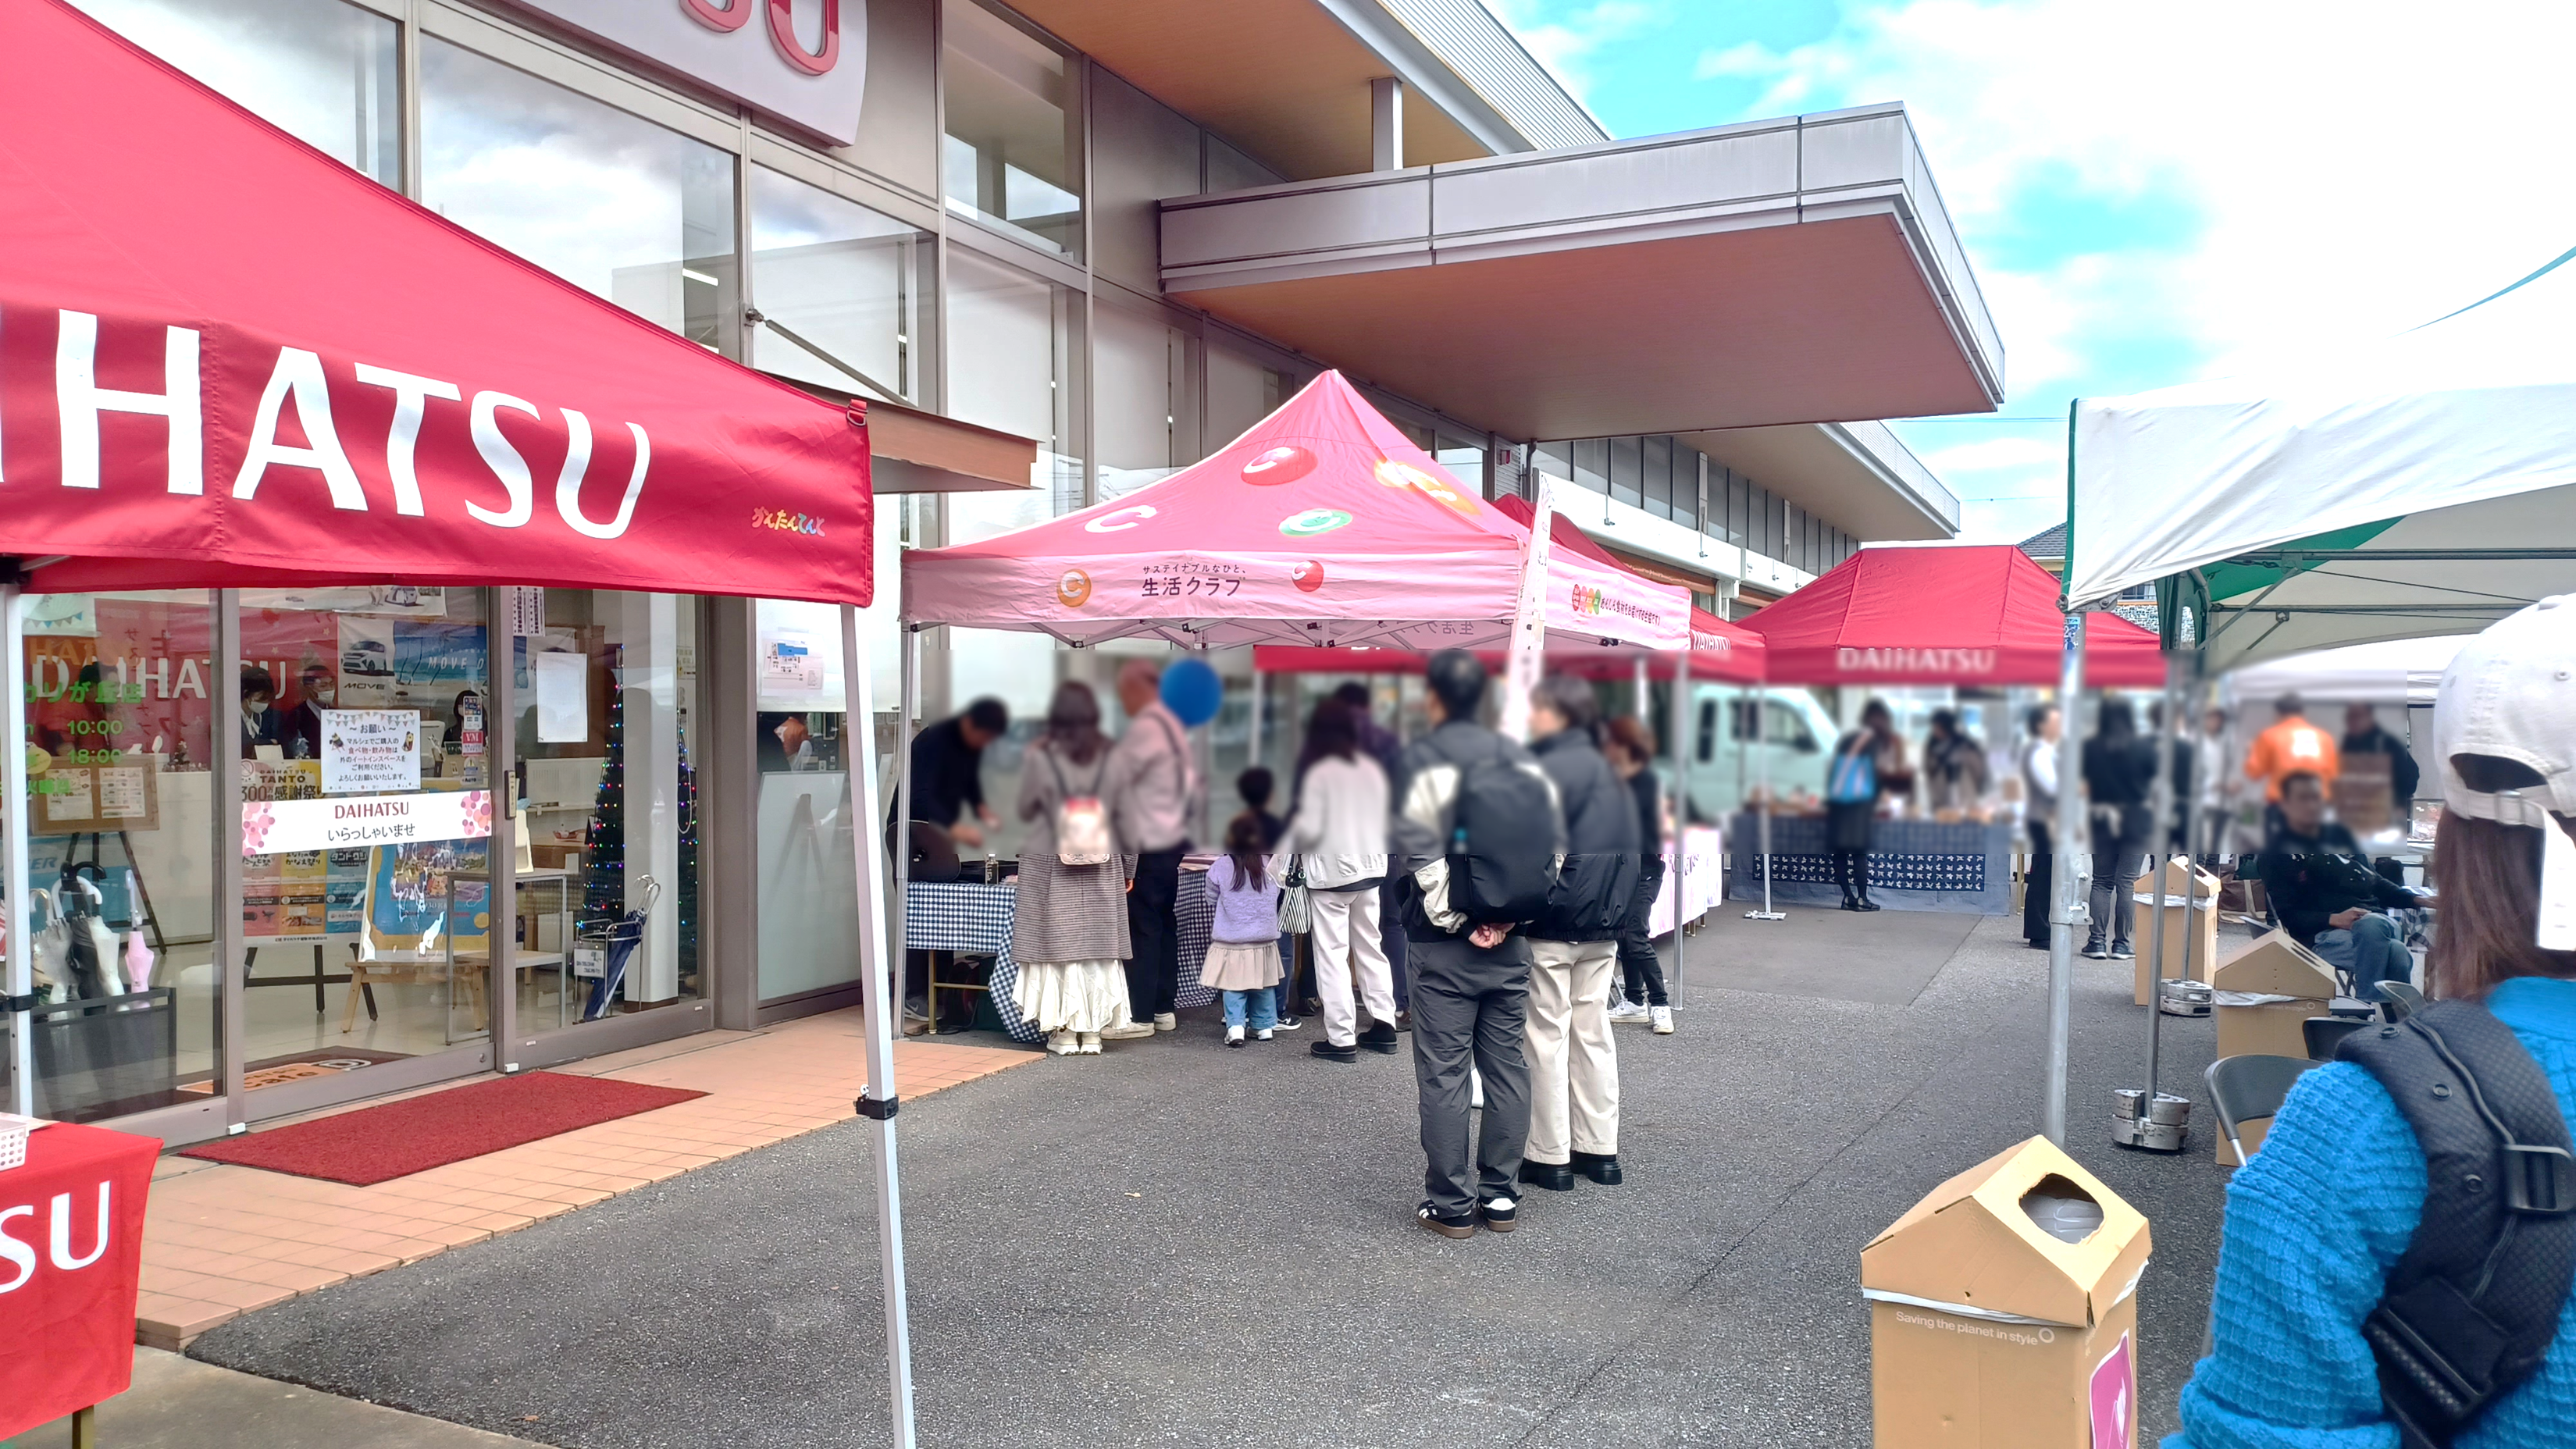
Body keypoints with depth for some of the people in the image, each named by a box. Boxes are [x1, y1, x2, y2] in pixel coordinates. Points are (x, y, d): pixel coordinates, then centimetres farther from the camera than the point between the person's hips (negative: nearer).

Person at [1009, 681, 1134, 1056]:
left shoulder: (1040, 758, -10)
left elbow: (1024, 811, 0)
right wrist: (1128, 871, 12)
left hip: (1050, 868, -2)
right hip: (1102, 870, 2)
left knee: (1057, 946, 4)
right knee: (1099, 949, 8)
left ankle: (1063, 1033, 7)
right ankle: (1093, 1033, 11)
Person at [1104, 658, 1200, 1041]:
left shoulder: (1144, 728, -16)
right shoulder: (1172, 724, 14)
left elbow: (1115, 776, -16)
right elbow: (1191, 783, 19)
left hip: (1149, 849, -10)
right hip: (1174, 841, 10)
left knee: (1142, 929, -6)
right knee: (1165, 925, 13)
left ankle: (1140, 1015, -3)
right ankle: (1163, 1008, 19)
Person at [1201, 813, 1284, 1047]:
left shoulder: (1220, 867, -11)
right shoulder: (1270, 866, -5)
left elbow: (1212, 902, 2)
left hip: (1230, 940, -2)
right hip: (1264, 939, 2)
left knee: (1234, 988, 5)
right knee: (1263, 987, 15)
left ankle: (1235, 1026, -7)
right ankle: (1264, 1026, 21)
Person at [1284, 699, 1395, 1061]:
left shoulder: (1320, 773, -13)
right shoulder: (1372, 770, 4)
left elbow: (1309, 829, -15)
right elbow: (1385, 822, 9)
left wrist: (1294, 836, 5)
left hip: (1332, 872, -6)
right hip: (1371, 868, 6)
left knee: (1333, 956, -1)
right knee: (1371, 949, 16)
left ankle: (1341, 1039, -1)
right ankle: (1384, 1027, 21)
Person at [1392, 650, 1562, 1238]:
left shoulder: (1420, 759, -8)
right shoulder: (1519, 758, 8)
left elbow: (1419, 846, -18)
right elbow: (1552, 837, 3)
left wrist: (1448, 914, -10)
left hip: (1445, 945, -5)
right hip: (1509, 943, 5)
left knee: (1443, 1075, 1)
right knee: (1507, 1068, 11)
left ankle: (1451, 1204, 6)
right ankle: (1501, 1196, 17)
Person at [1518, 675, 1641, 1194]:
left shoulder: (1547, 771, -15)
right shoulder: (1608, 771, 10)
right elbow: (1630, 850, 12)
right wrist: (1616, 909, 13)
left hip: (1552, 927, -7)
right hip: (1603, 927, 8)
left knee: (1548, 1039, 1)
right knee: (1593, 1033, 13)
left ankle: (1550, 1157, 7)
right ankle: (1599, 1150, 19)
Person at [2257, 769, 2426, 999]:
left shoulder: (2341, 837, 26)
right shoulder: (2278, 854, 9)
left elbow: (2375, 881, 29)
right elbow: (2287, 914, -1)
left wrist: (2416, 899, 10)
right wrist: (2333, 919, -19)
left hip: (2375, 921, 5)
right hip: (2323, 935, -5)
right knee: (2395, 950, -38)